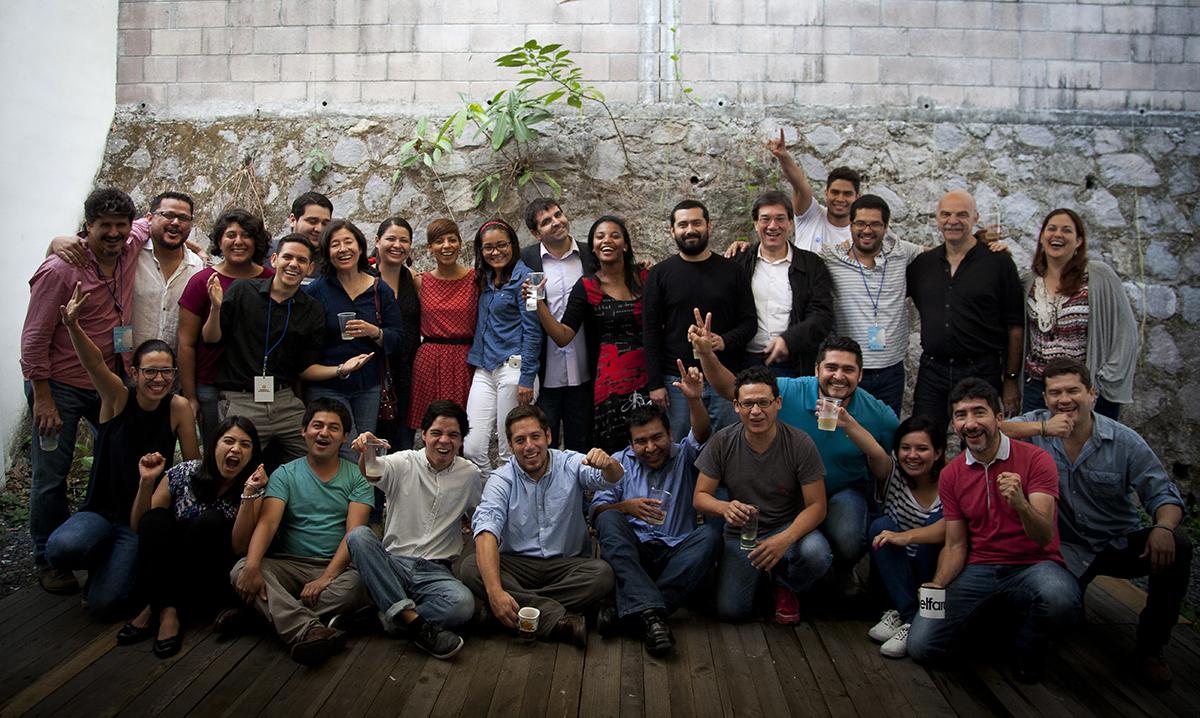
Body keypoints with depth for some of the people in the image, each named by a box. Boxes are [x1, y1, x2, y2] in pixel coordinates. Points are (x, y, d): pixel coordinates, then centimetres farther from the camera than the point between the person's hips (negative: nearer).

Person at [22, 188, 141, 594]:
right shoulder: (60, 270, -17)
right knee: (52, 476, 4)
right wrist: (42, 398, -15)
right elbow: (34, 339, -14)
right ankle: (48, 561, 20)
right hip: (61, 386, -5)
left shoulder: (129, 256, -1)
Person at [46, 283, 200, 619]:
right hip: (101, 510, 1)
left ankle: (119, 564, 19)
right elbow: (94, 361, -26)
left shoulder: (178, 408, -6)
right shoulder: (118, 397, -6)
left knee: (104, 604, -17)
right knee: (61, 547, -33)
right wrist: (73, 326, -44)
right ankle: (101, 558, 5)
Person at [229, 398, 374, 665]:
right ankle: (308, 630, -43)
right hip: (290, 564, 1)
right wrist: (252, 566, -27)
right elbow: (268, 522, -7)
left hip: (337, 567, -1)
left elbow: (354, 531, -6)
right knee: (241, 569, -27)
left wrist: (326, 578, -20)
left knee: (356, 584, -34)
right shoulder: (285, 474, 8)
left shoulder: (357, 477, 5)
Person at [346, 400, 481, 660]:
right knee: (358, 535, -30)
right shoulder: (403, 463, -1)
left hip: (435, 571, 0)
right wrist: (366, 453, -46)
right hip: (393, 564, 1)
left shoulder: (469, 474, 6)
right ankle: (413, 621, -30)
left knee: (463, 603, -32)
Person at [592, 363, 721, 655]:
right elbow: (597, 510, 6)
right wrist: (626, 506, -15)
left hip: (677, 553, 0)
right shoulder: (619, 463, 15)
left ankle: (628, 608, -39)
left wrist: (694, 399, -30)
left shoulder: (683, 457, 13)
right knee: (610, 519, -28)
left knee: (711, 534, -28)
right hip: (631, 552, 0)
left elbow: (700, 436, -10)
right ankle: (651, 614, -47)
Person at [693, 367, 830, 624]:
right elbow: (700, 497, -5)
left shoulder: (800, 445, -14)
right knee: (730, 611, -17)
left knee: (816, 554, -35)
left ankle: (785, 587, 3)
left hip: (789, 528, -1)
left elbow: (816, 505, -14)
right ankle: (762, 576, 20)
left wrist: (785, 539, -34)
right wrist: (724, 508, -30)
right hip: (740, 535, 1)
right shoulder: (722, 443, -10)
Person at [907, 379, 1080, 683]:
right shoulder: (950, 475, 4)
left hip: (1033, 565, -3)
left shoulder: (1035, 459, -8)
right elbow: (955, 545, 7)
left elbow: (1045, 537, -17)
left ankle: (1029, 648, -3)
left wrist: (1020, 504, -39)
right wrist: (938, 585, -13)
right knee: (922, 646, -16)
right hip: (979, 569, 3)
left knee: (1060, 599, -40)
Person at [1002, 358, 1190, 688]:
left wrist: (1163, 527, -29)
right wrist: (1042, 429, -29)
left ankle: (1151, 646, -6)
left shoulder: (1124, 440, -5)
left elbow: (1162, 493, -6)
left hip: (1120, 543, 2)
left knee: (1176, 546, -27)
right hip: (1066, 549, -1)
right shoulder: (1036, 426, -6)